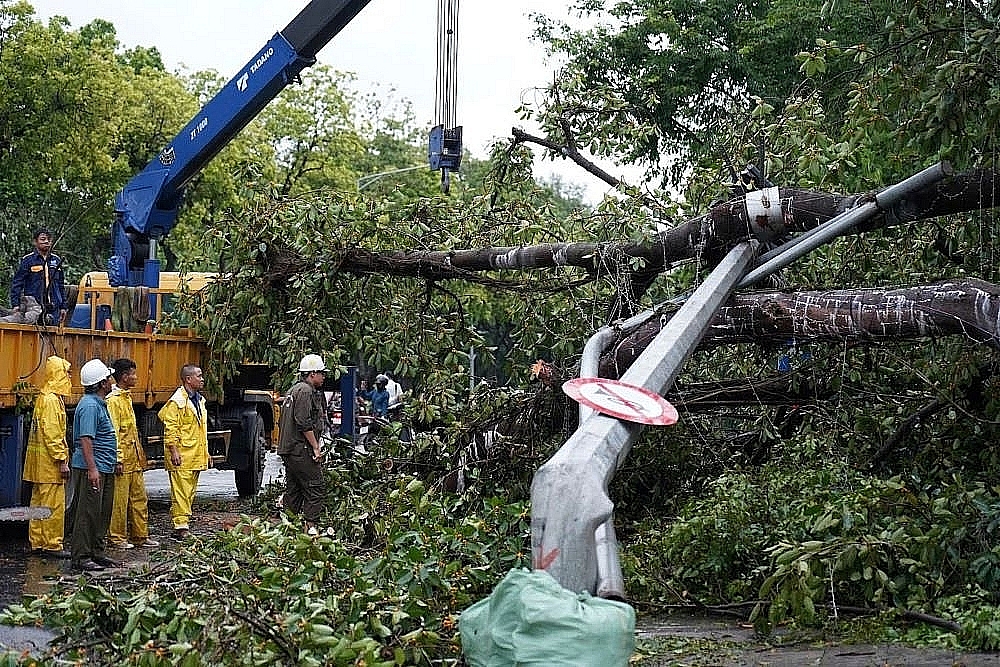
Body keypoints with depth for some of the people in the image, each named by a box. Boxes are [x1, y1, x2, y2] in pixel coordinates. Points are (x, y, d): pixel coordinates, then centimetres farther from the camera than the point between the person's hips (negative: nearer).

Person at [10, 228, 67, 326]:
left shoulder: (56, 260, 15)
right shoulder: (27, 260, 1)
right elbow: (16, 284, 0)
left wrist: (63, 306, 16)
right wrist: (16, 305, -11)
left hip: (53, 309, 4)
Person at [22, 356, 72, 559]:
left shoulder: (44, 398, 17)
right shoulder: (51, 400, -16)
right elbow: (52, 435, -21)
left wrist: (62, 458, 23)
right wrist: (62, 461, -20)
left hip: (41, 464, 11)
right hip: (49, 461, -11)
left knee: (39, 503, 12)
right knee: (53, 504, -7)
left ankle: (37, 543, 18)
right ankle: (52, 546, -4)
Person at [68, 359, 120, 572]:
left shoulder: (99, 403, 17)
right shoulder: (89, 405, -16)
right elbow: (85, 439, -22)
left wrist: (112, 462, 24)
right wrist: (92, 468, -26)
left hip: (104, 468, 11)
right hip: (91, 469, -10)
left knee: (103, 513, 14)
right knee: (87, 513, -7)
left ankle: (96, 553, 22)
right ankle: (81, 557, -3)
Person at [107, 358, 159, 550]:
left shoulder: (127, 397, 16)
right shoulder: (113, 400, -14)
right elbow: (113, 433, -18)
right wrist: (118, 459, -20)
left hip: (134, 460, 10)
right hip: (122, 461, -10)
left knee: (139, 498, 12)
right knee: (119, 501, -1)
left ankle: (140, 536, 19)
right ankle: (116, 538, 7)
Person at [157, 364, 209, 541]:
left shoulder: (200, 400, 18)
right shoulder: (177, 402, -10)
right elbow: (170, 429, -14)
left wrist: (206, 453, 22)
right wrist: (174, 451, -20)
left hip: (196, 457, 9)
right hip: (181, 457, -9)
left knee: (190, 493, 11)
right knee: (181, 492, -9)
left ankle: (184, 524, 16)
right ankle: (180, 526, -9)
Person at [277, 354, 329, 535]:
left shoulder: (293, 390, 20)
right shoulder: (305, 391, -12)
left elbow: (281, 422, 25)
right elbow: (304, 423, -20)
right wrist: (316, 447, -15)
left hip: (287, 449, 10)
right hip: (301, 450, -10)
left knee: (294, 489, 13)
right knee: (316, 487, -8)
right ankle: (311, 525, -12)